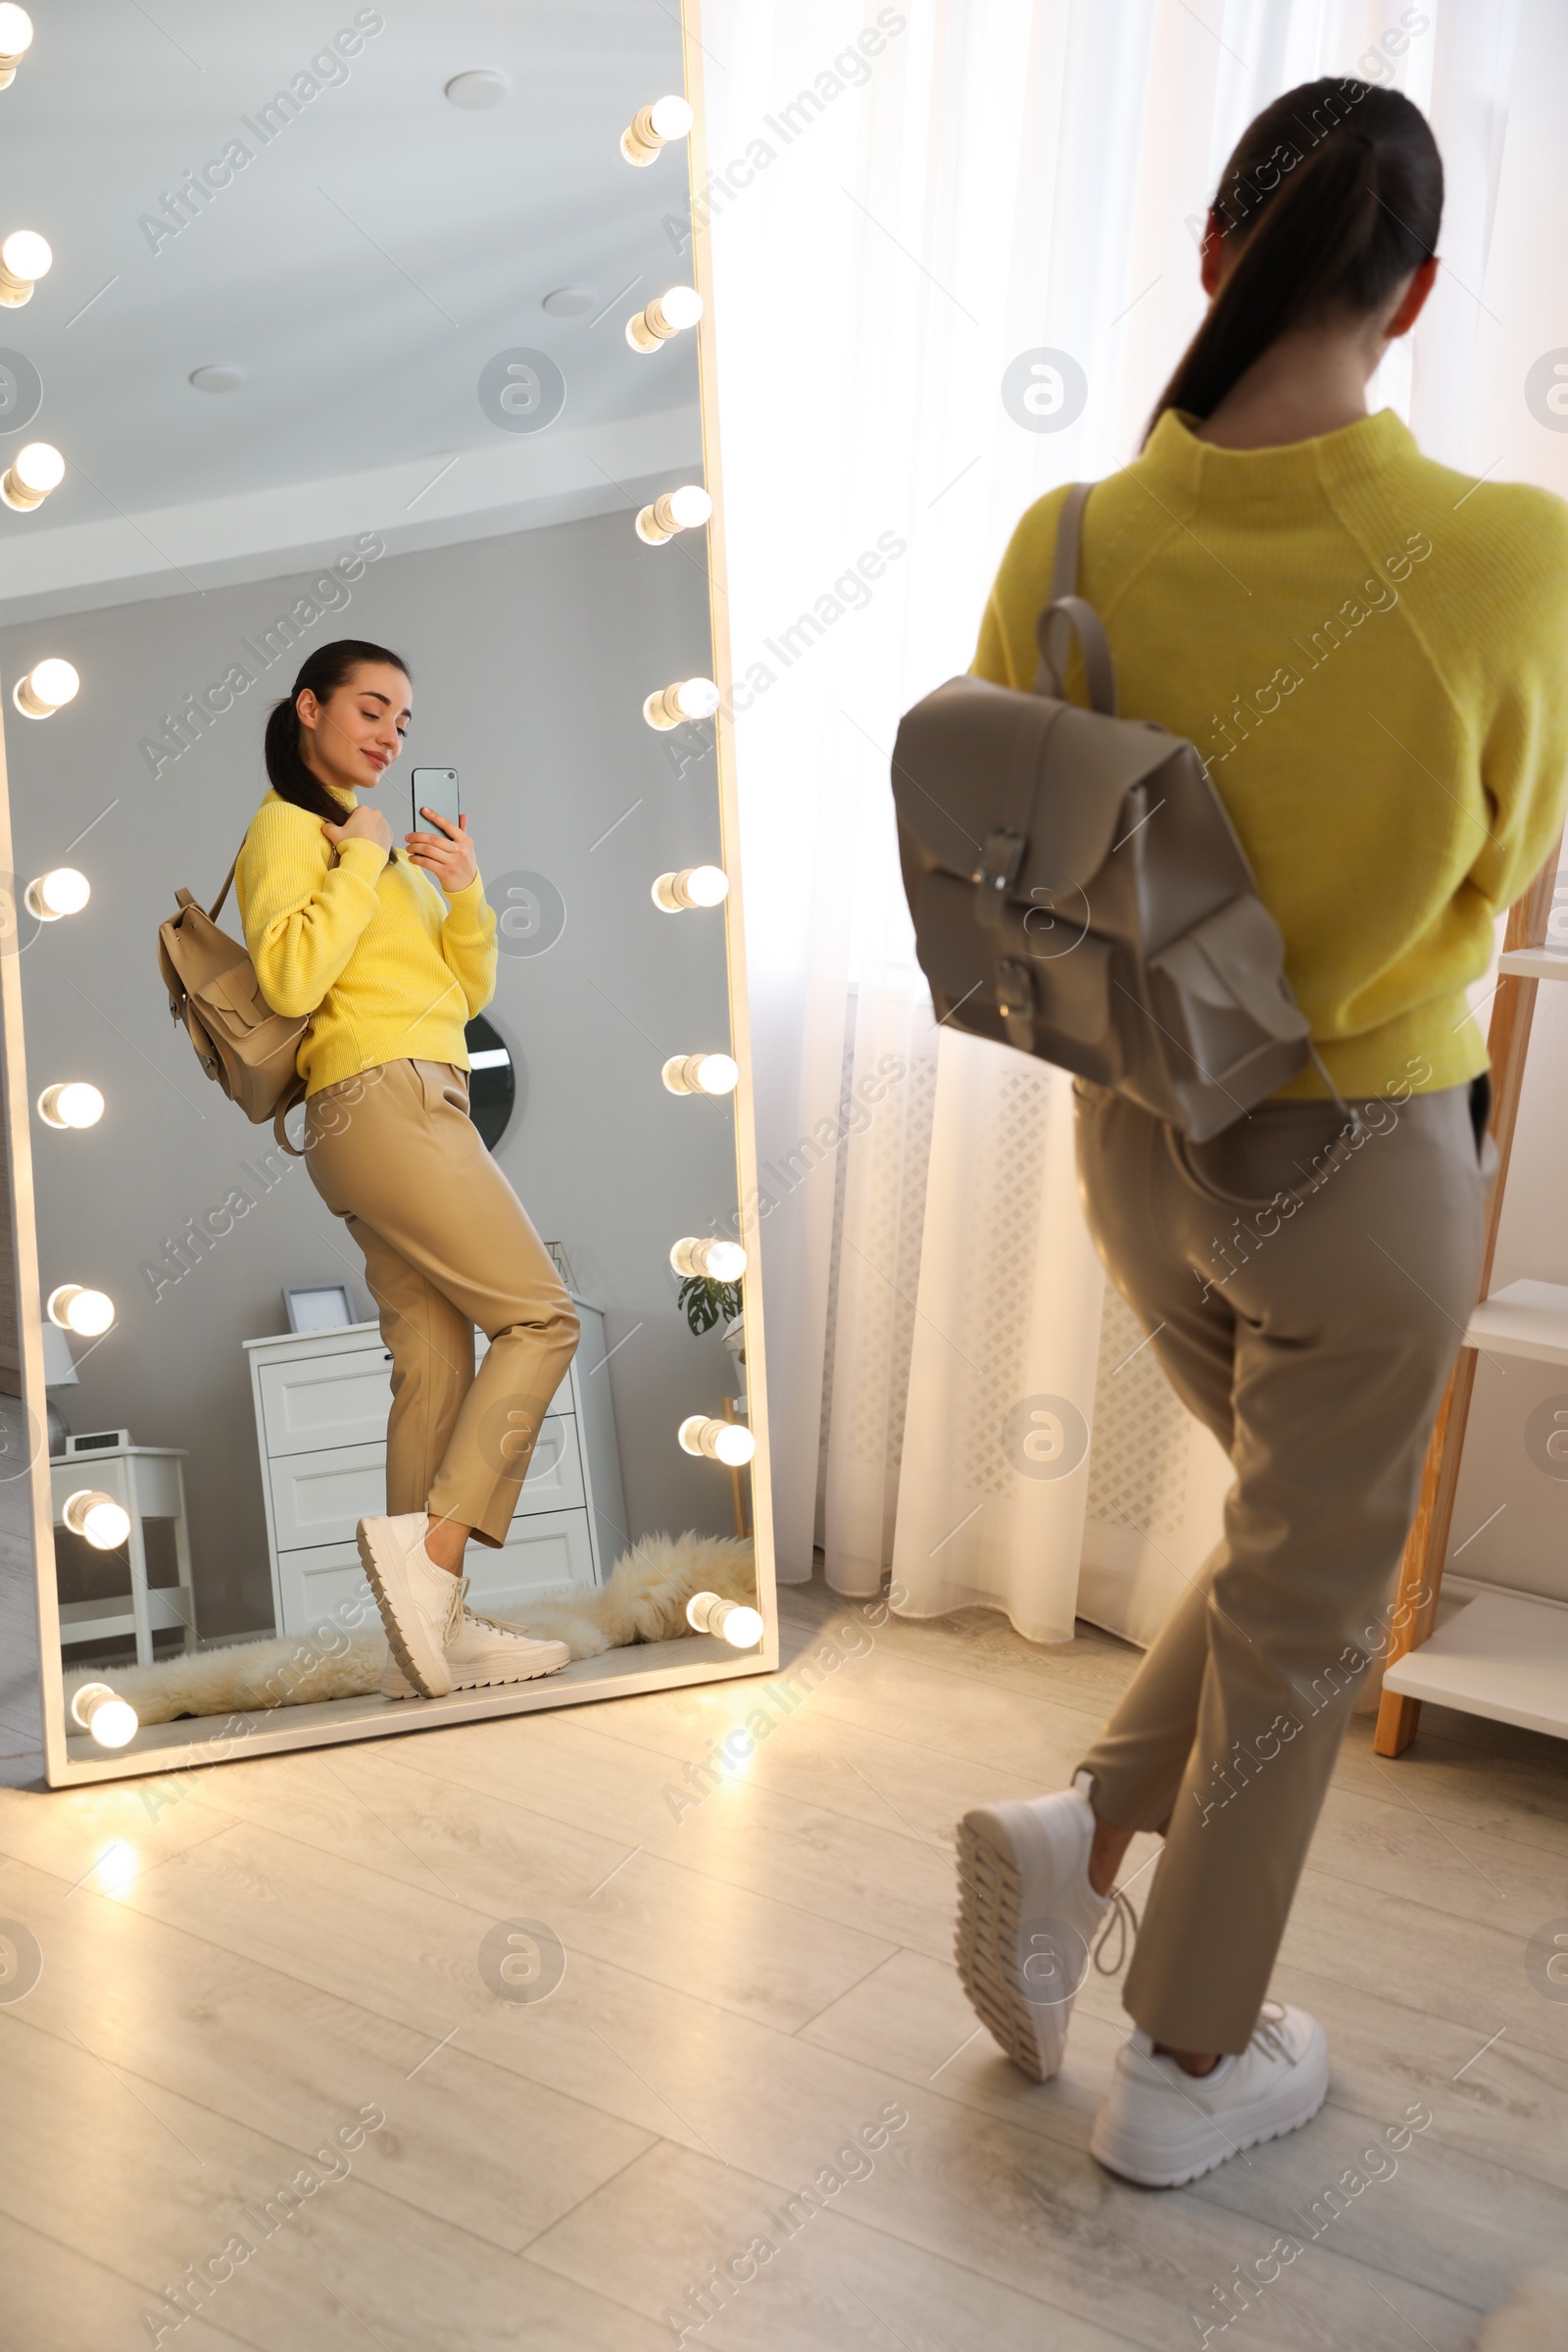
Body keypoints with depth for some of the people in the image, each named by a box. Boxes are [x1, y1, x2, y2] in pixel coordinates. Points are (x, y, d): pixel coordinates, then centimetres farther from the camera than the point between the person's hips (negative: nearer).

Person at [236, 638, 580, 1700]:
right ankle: (430, 1540, -18)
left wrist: (466, 892, 6)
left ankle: (432, 1630, 0)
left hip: (415, 1112, 8)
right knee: (542, 1317, -15)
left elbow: (471, 989, 23)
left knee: (436, 1367, 0)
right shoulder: (288, 828, 2)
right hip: (383, 1096, -8)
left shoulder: (376, 840, 28)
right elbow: (291, 980, -15)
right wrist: (362, 860, -7)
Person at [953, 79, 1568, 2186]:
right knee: (1304, 1614, 16)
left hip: (1138, 1142, 4)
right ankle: (1189, 2068, 33)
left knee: (1300, 1535, 30)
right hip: (1365, 1164, -4)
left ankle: (1079, 1832, 19)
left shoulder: (1070, 546, -11)